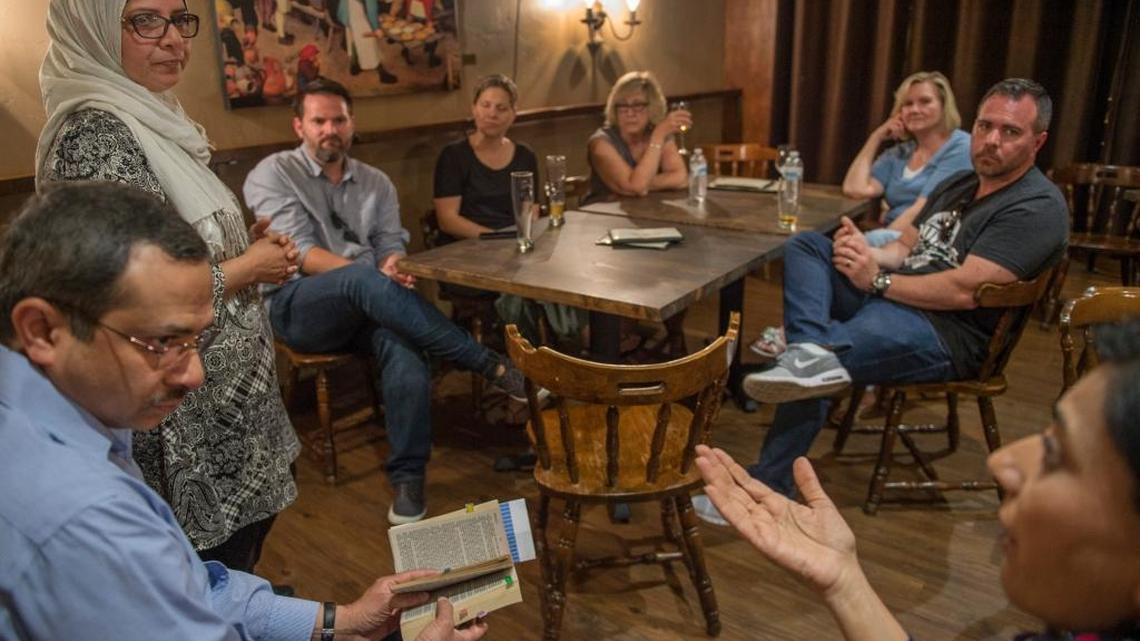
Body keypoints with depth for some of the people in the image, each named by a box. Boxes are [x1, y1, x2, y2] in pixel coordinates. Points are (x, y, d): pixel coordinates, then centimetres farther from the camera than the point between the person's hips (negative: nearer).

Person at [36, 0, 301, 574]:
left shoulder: (151, 119, 8)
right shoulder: (93, 135, -22)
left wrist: (249, 248, 2)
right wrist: (246, 268, -15)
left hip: (227, 393, 9)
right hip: (186, 425, -9)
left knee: (250, 528, 23)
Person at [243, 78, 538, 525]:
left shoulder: (375, 182, 18)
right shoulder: (273, 174, 4)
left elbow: (392, 246, 7)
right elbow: (299, 253, -9)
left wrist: (394, 266, -20)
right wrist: (373, 274, -22)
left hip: (366, 304, 4)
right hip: (299, 305, -3)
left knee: (404, 350, -33)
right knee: (365, 281, -37)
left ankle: (408, 478, -21)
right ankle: (493, 367, -34)